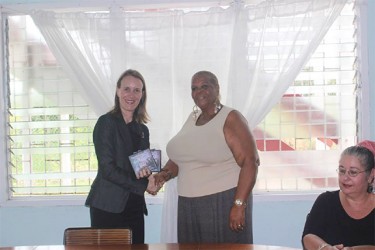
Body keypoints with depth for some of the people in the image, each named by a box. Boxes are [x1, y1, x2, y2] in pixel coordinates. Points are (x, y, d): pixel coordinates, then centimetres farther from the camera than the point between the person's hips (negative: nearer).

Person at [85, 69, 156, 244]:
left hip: (134, 206, 6)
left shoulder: (142, 130, 14)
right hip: (108, 207, -6)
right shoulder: (106, 123, -5)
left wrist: (146, 171, -5)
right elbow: (107, 168, -12)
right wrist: (143, 185, -11)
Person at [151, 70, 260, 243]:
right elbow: (180, 155, 23)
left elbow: (250, 162, -14)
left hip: (223, 203, -6)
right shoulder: (192, 118, 13)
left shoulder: (230, 118, -7)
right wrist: (166, 173, 2)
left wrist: (239, 205, -20)